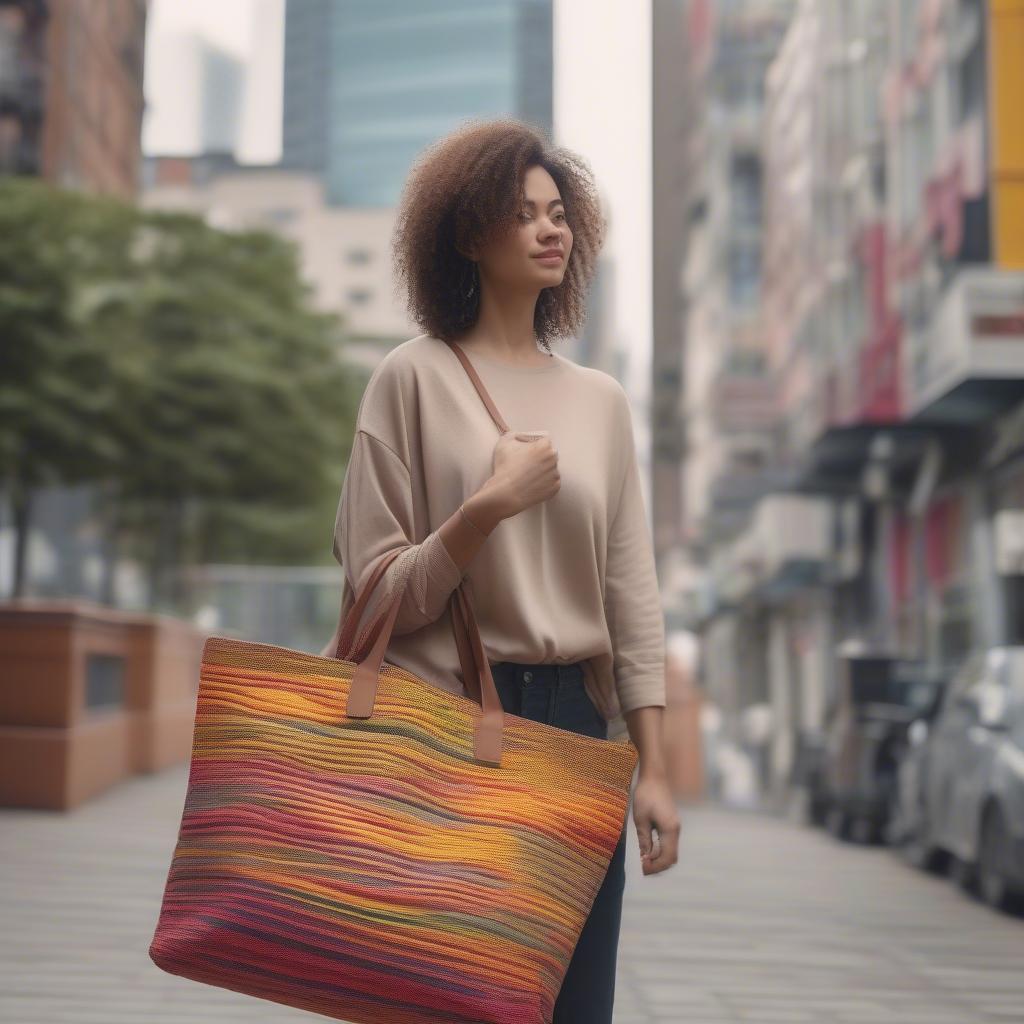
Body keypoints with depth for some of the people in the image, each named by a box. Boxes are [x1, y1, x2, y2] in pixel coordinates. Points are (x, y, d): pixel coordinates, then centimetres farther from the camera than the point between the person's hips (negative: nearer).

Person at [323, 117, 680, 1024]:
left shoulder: (600, 399, 10)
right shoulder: (415, 378, -2)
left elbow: (632, 592, 9)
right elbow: (377, 593, -5)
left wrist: (653, 769, 5)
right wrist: (489, 504, -18)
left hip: (576, 721, 4)